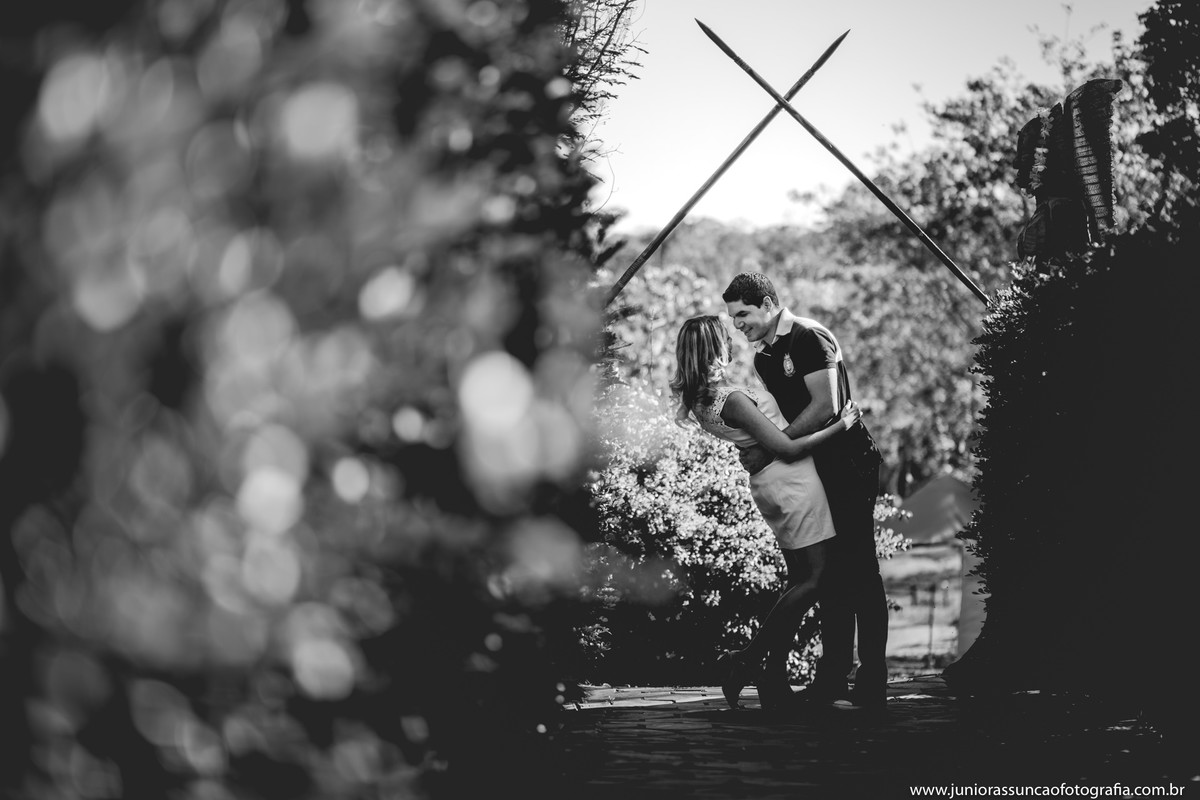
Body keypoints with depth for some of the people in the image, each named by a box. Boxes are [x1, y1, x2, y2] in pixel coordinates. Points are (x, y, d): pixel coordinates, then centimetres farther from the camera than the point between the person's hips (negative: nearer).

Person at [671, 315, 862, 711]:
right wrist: (841, 425, -10)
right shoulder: (732, 399, -22)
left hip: (771, 484, 9)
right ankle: (746, 659, -2)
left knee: (799, 581, 12)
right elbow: (787, 449, -18)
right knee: (811, 579, -3)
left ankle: (774, 679, 10)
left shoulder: (701, 397, 5)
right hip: (792, 482, -9)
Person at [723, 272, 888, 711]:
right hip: (819, 467, 9)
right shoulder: (763, 358, 13)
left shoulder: (809, 338, -14)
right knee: (829, 572, 10)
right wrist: (755, 448, -2)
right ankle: (833, 678, 14)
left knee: (858, 570, -8)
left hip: (850, 461, -9)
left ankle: (872, 685, -5)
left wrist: (770, 449, -20)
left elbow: (824, 407, -21)